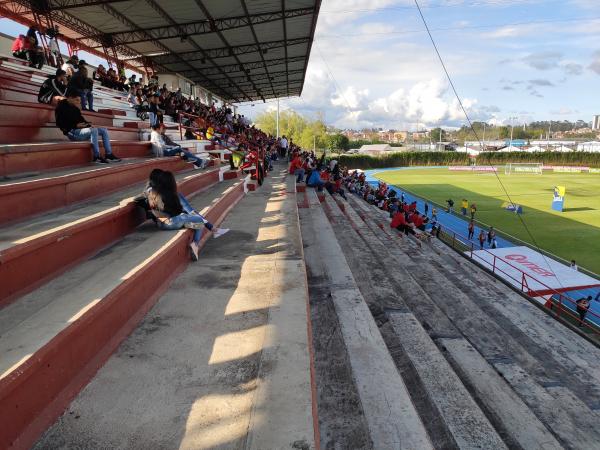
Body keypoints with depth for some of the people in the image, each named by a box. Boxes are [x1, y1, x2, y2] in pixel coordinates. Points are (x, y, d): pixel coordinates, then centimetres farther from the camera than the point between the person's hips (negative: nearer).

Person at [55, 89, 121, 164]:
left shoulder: (76, 108, 17)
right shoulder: (62, 107, -6)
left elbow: (81, 119, 21)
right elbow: (60, 124, -14)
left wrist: (89, 124, -1)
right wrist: (76, 125, -20)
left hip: (80, 130, 9)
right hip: (72, 132, -9)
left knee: (104, 130, 2)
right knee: (93, 130, -33)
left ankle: (108, 154, -7)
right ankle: (96, 156, -33)